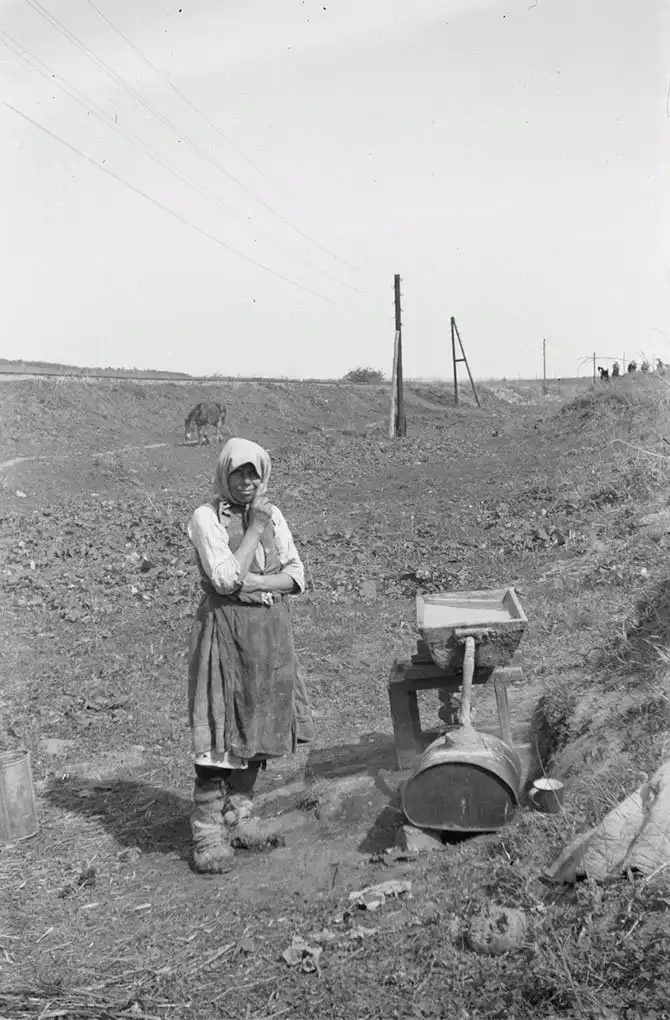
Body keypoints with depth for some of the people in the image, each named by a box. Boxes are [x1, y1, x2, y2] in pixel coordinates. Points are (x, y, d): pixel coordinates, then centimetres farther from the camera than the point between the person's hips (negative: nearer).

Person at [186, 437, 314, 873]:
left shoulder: (273, 514, 8)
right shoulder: (206, 518, -7)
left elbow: (297, 575, 4)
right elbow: (225, 578, -17)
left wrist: (255, 583, -12)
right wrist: (255, 529, -13)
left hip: (270, 629, 5)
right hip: (225, 630, -5)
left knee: (259, 724, 11)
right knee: (220, 730, -6)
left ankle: (240, 812, 26)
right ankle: (208, 833, 1)